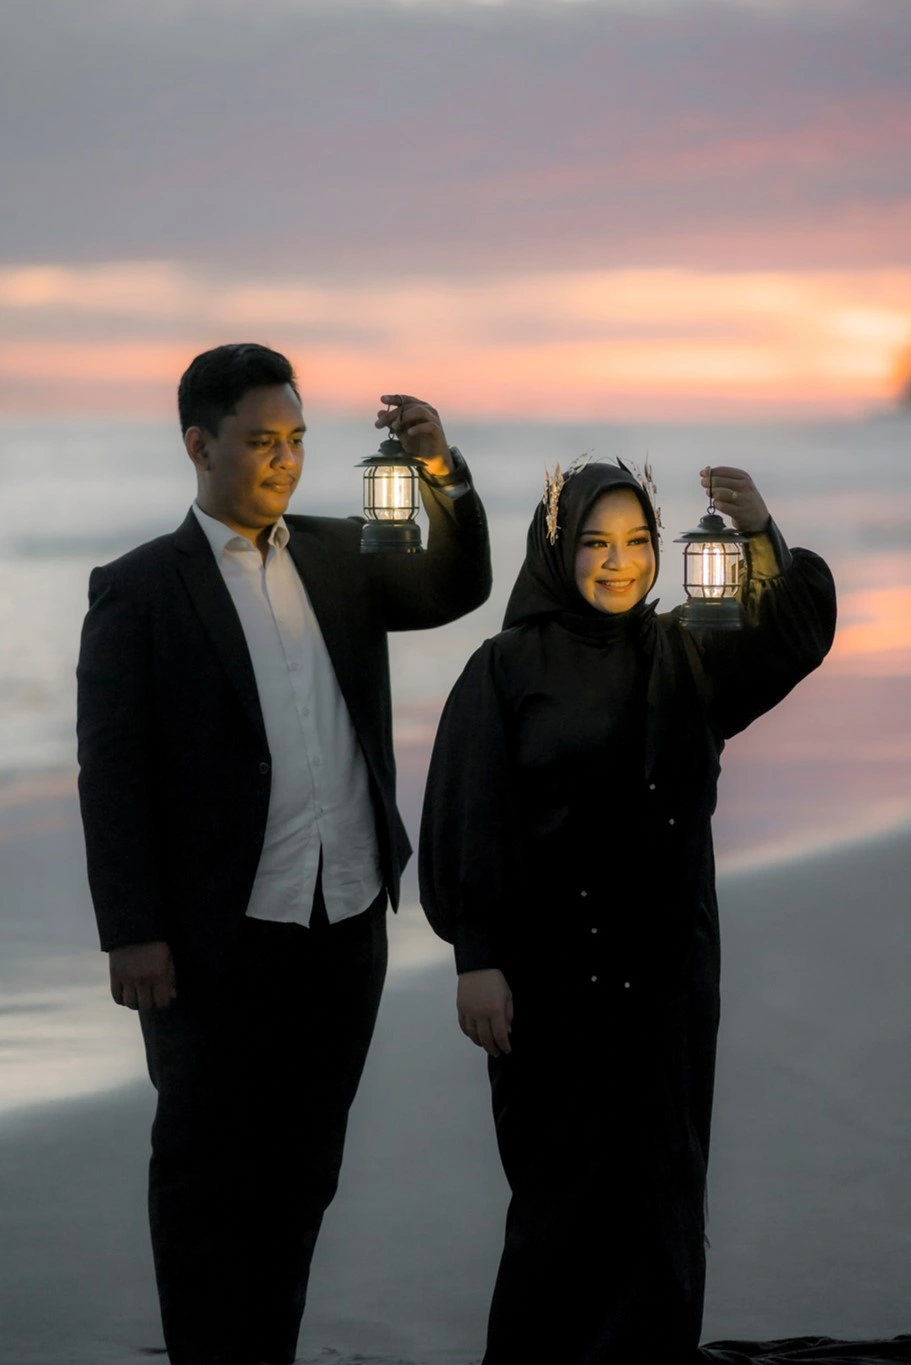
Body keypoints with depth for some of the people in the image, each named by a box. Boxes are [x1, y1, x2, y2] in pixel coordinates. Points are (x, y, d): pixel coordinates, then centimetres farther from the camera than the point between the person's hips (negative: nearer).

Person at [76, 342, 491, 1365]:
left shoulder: (337, 557, 12)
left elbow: (454, 589, 4)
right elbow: (112, 773, -8)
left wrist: (443, 473, -12)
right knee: (209, 1174, 3)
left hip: (349, 924, 5)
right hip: (221, 937, -5)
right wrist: (133, 934, -13)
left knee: (302, 1170, 13)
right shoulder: (139, 590, -5)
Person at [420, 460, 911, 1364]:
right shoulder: (507, 669, -4)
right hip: (550, 974, -3)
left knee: (658, 1187, 6)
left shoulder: (688, 660, 6)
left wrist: (760, 534, -26)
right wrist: (475, 957, -15)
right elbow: (469, 817, -8)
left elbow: (797, 634, -9)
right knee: (561, 1188, 4)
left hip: (667, 971, 3)